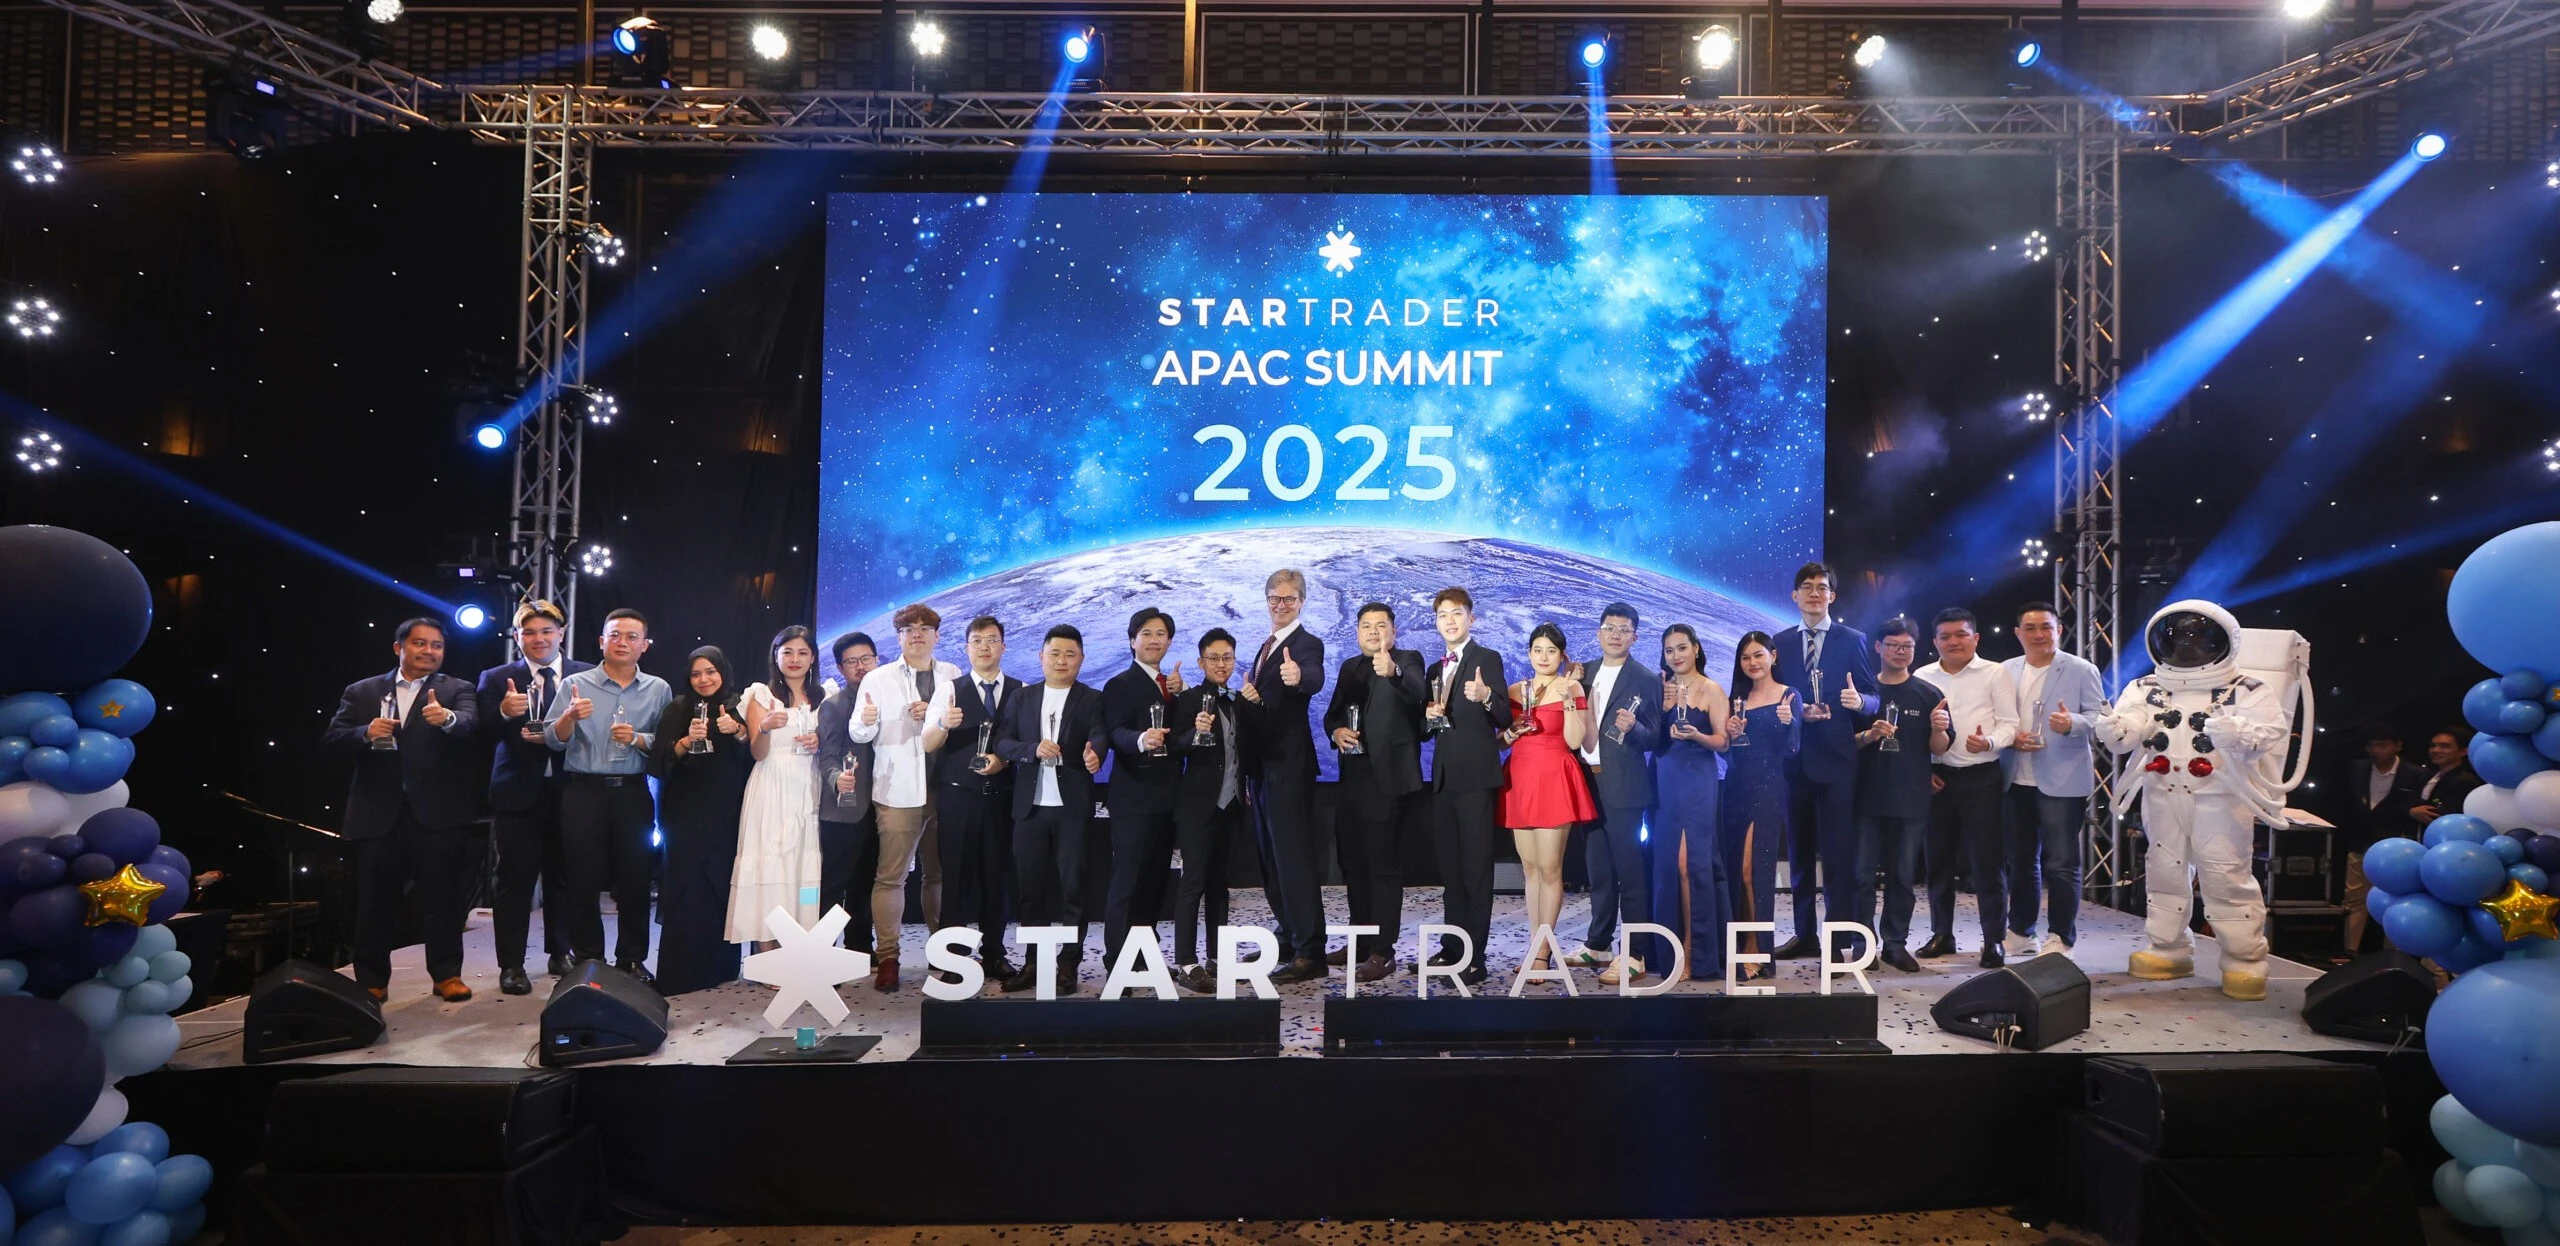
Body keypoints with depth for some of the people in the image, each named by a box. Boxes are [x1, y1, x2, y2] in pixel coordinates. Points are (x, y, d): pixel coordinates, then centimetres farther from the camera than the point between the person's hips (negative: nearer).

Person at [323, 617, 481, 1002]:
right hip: (377, 814, 2)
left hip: (437, 814, -2)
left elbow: (469, 724, -15)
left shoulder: (457, 691, 5)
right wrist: (365, 733, -16)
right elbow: (331, 739, 4)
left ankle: (447, 974, 13)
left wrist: (447, 718, -37)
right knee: (374, 901, 8)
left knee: (445, 898, 2)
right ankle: (372, 980, 19)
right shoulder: (361, 692, 11)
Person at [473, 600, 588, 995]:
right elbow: (485, 733, -7)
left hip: (569, 792, 1)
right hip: (518, 794, -1)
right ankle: (511, 965, 6)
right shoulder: (496, 679, 5)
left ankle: (561, 954, 24)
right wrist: (504, 713, -27)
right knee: (515, 879, 1)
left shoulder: (587, 676, 5)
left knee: (563, 877, 10)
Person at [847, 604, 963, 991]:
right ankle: (886, 959, 0)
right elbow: (857, 734, -3)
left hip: (945, 789, 2)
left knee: (941, 873, 10)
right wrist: (866, 721, -25)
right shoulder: (878, 679, 5)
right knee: (890, 876, -4)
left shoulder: (953, 677, 10)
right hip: (899, 792, -2)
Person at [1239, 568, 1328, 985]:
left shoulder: (1307, 644, -11)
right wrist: (1249, 695, 6)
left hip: (1289, 765, -9)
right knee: (1271, 856, 16)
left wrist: (1299, 677, -55)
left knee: (1293, 855, -11)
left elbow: (1315, 679, -34)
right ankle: (1290, 938, 28)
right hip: (1264, 764, 10)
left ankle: (1309, 952, -9)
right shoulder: (1266, 646, 17)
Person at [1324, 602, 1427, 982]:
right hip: (1351, 776, 7)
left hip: (1387, 777, -7)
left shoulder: (1408, 661, -5)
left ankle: (1383, 952, -1)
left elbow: (1416, 692, -26)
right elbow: (1332, 713, 21)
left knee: (1384, 866, -5)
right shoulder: (1349, 667, 15)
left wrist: (1392, 672, -47)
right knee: (1353, 864, 15)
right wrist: (1336, 730, -2)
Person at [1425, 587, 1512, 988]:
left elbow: (1505, 719, -11)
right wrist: (1428, 717, 0)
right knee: (1450, 867, 13)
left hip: (1476, 776, -7)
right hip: (1444, 777, 7)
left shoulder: (1487, 659, -3)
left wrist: (1486, 696, -32)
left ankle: (1474, 956, -5)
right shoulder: (1435, 670, 18)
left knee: (1476, 867, -6)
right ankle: (1453, 946, 21)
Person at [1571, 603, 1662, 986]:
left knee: (1629, 870, -3)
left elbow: (1654, 738, -7)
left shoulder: (1645, 680, -6)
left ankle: (1633, 956, 3)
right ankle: (1598, 944, 26)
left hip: (1622, 786, -6)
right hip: (1589, 782, 6)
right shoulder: (1585, 674, 12)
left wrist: (1632, 728, -25)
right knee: (1597, 868, 15)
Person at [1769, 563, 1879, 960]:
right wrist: (1799, 713, -9)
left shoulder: (1854, 640, 3)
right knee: (1799, 851, 11)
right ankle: (1804, 935, 21)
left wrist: (1859, 701, -22)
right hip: (1795, 760, 4)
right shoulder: (1780, 642, 11)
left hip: (1837, 760, -4)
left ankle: (1839, 939, 0)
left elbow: (1873, 697, 0)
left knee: (1839, 853, -4)